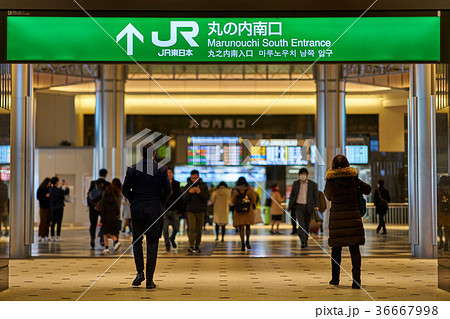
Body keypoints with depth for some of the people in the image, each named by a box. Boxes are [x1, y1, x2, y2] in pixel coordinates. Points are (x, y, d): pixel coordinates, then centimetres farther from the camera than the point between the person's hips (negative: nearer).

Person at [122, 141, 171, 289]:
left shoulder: (132, 169, -1)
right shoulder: (161, 169, -3)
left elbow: (125, 190, -3)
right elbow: (167, 190, -5)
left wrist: (134, 202, 12)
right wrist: (161, 204, 10)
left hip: (137, 210, 1)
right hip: (155, 210, 0)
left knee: (137, 241, 17)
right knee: (152, 243, 3)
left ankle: (140, 272, 4)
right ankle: (149, 279, 1)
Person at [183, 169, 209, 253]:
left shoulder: (203, 185, 4)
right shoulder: (188, 186, 4)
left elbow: (207, 197, -4)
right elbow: (185, 199, -1)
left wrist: (200, 193, -20)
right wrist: (189, 193, -20)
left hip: (200, 211, 1)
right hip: (190, 210, -1)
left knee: (199, 229, 5)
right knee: (192, 227, -16)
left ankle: (197, 246, 18)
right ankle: (191, 246, -21)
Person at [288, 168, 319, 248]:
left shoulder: (313, 184, 2)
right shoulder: (295, 184, 7)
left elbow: (316, 196, 2)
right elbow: (291, 196, 13)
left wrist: (316, 206, -13)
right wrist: (290, 207, 11)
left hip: (308, 207, 1)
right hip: (298, 206, -1)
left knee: (307, 226, 8)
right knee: (301, 224, -17)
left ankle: (305, 241, 23)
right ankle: (303, 241, -22)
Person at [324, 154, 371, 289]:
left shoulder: (331, 180, -2)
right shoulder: (354, 178, 3)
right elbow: (367, 189, 15)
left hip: (337, 218, -1)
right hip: (353, 216, 1)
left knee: (336, 249, 11)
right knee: (354, 249, 1)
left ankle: (335, 278, 20)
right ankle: (356, 279, -7)